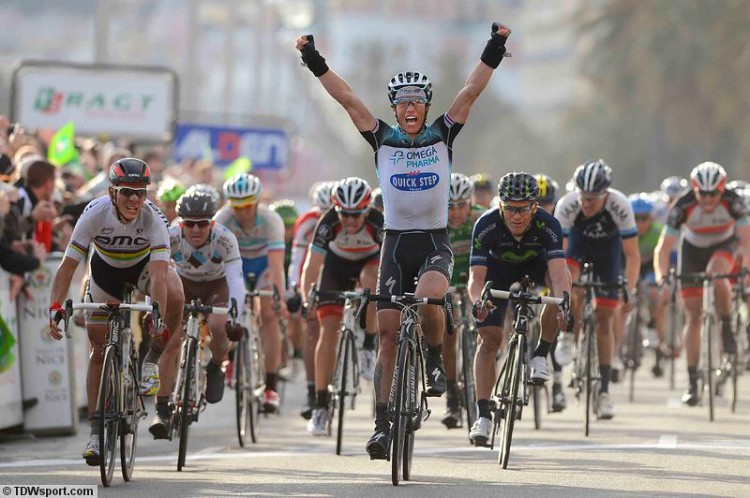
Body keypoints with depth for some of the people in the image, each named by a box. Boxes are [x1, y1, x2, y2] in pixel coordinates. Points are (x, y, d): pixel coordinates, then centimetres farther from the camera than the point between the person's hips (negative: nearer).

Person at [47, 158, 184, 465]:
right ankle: (96, 432, 5)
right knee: (99, 350, -3)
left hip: (143, 264, -1)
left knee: (175, 298, -34)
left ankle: (152, 361, -9)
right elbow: (68, 266, -31)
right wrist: (55, 308, -43)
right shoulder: (95, 214, -32)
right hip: (106, 269, 1)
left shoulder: (153, 218, -34)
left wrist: (158, 316, -56)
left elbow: (159, 273, -42)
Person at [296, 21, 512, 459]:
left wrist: (495, 50, -14)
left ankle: (436, 359, -2)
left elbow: (472, 91, -5)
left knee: (428, 296, -32)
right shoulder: (382, 139, 5)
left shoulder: (443, 135, 4)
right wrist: (314, 61, -8)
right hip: (396, 242, 2)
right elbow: (346, 97, -1)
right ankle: (383, 425, -1)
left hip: (436, 242, -1)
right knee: (388, 333, -3)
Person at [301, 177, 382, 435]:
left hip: (370, 261, 0)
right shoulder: (328, 224, -32)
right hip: (337, 264, 0)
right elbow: (312, 265, -30)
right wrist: (307, 300, -42)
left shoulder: (379, 223, -33)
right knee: (328, 331, -12)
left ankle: (368, 348, -18)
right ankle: (321, 406, -8)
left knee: (370, 279, -38)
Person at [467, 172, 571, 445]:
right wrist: (478, 301, -61)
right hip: (499, 266, 0)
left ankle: (541, 355, -15)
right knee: (489, 338, -12)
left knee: (562, 280, -33)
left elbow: (558, 271, -47)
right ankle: (483, 415, -5)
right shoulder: (486, 226, -35)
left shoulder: (548, 225, -36)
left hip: (536, 262, 0)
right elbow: (476, 276, -39)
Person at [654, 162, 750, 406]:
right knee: (693, 315, -5)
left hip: (724, 245, -1)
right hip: (693, 249, 1)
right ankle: (692, 383, -1)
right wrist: (662, 277, -42)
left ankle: (727, 329, -11)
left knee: (716, 274, -36)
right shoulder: (682, 207, -30)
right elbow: (664, 247, -27)